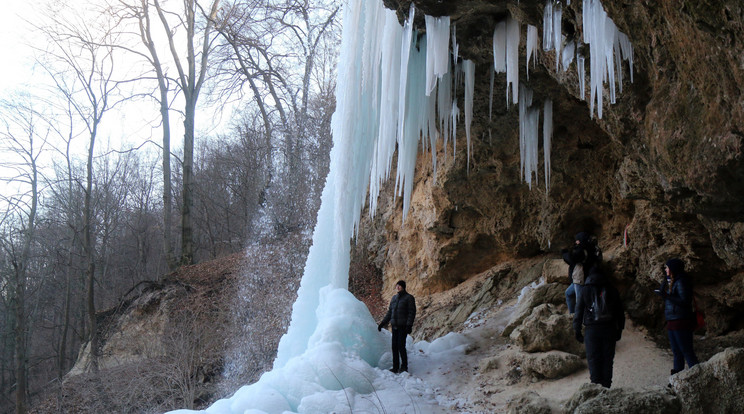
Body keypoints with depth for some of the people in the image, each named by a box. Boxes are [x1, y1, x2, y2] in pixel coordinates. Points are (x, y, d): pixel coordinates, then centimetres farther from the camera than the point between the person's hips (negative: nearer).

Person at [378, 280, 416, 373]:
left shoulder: (409, 298, -2)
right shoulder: (394, 298, 16)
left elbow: (412, 313, -7)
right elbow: (389, 312, 22)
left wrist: (409, 325, -16)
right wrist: (382, 323, 18)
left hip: (403, 326, -6)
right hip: (394, 326, 6)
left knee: (401, 346, -11)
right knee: (394, 346, 4)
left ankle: (404, 366, 1)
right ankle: (395, 367, 11)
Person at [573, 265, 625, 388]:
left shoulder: (585, 290, 1)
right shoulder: (612, 290, 7)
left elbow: (578, 312, -1)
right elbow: (620, 312, 11)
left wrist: (577, 331, 3)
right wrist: (619, 330, 17)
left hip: (591, 330, -2)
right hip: (609, 329, 2)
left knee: (593, 360, 1)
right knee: (608, 360, 8)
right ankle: (606, 386, 10)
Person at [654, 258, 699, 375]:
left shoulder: (681, 282, -15)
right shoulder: (671, 282, 14)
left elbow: (684, 301, -22)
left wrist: (667, 296, -24)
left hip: (681, 321, -10)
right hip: (672, 321, 10)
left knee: (686, 350, -8)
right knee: (676, 352, 14)